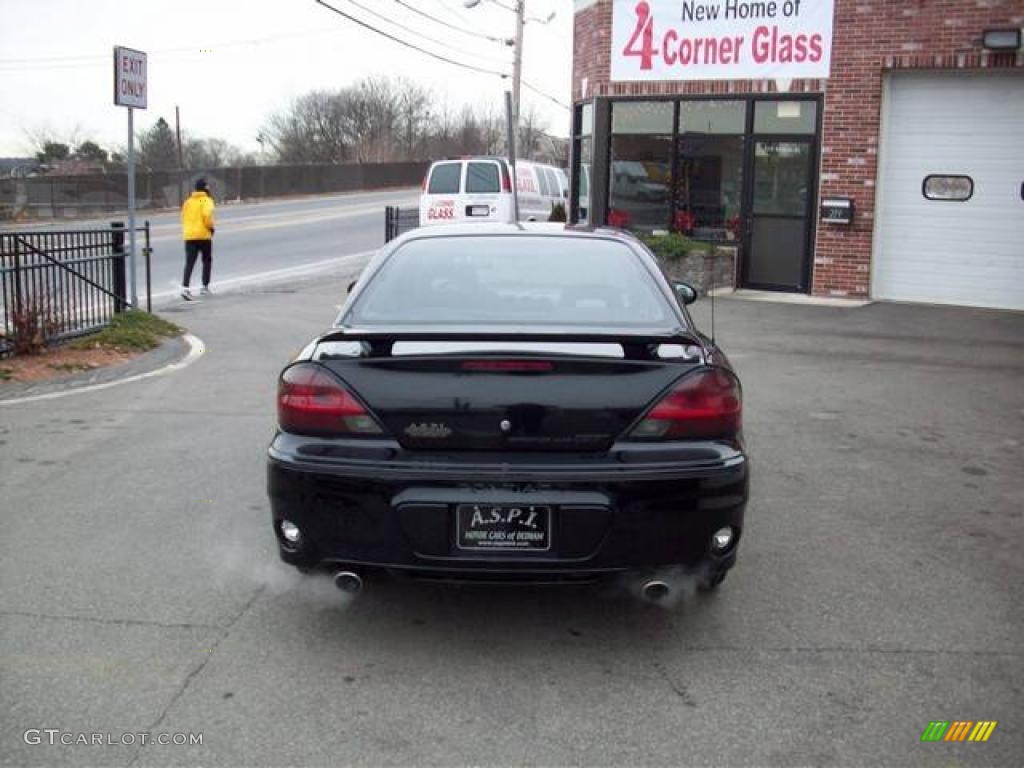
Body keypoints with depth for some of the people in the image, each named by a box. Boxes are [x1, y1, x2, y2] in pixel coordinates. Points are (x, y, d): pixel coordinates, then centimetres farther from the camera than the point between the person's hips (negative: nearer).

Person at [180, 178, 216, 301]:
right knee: (207, 261, 15)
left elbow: (184, 216, 13)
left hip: (189, 236, 4)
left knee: (189, 263, -2)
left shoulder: (188, 201, 13)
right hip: (203, 235, -4)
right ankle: (205, 287, 16)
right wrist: (211, 227, -5)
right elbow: (207, 214, -19)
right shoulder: (206, 200, -4)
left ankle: (185, 287, -18)